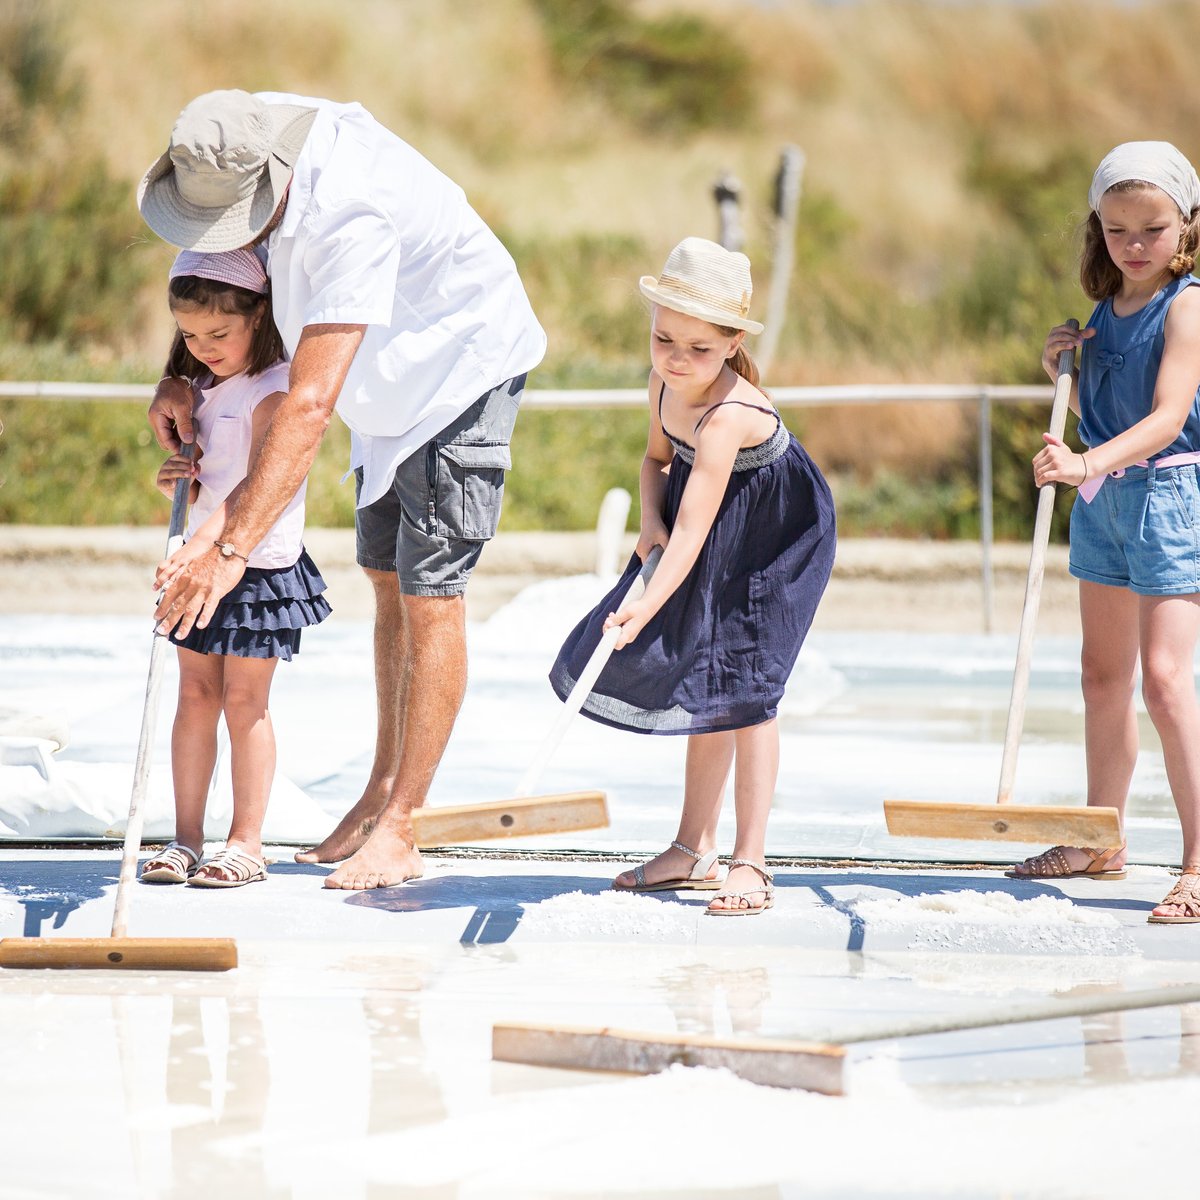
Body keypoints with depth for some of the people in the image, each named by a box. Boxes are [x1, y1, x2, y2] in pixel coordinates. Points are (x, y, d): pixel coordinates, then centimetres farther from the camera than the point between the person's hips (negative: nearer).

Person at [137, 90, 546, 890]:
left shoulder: (350, 216, -40)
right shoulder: (240, 146, -15)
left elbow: (309, 406, -44)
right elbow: (212, 263, 9)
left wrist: (231, 550, -46)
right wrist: (181, 374, -5)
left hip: (463, 365, -9)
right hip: (395, 381, 9)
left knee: (430, 594, -11)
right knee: (389, 582, 14)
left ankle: (398, 832, -8)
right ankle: (383, 789, 24)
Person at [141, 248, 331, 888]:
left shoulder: (274, 390, -15)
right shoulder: (201, 386, 11)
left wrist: (206, 541, -42)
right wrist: (178, 478, -5)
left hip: (259, 564, -7)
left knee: (244, 701, -3)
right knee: (196, 695, 7)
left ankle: (246, 842, 3)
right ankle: (186, 837, 11)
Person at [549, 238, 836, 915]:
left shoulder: (727, 415, -35)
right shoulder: (667, 384, -11)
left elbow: (693, 528, -40)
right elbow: (658, 460, 9)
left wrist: (645, 608, -48)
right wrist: (651, 520, -11)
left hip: (778, 541, -8)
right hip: (719, 547, 8)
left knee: (744, 688, -13)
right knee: (704, 683, 11)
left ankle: (751, 865, -10)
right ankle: (695, 851, 20)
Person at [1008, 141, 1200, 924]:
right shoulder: (1107, 308, 10)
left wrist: (1087, 463, -36)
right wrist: (1065, 371, 0)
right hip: (1103, 501, 8)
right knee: (1105, 674, 16)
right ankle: (1101, 842, 30)